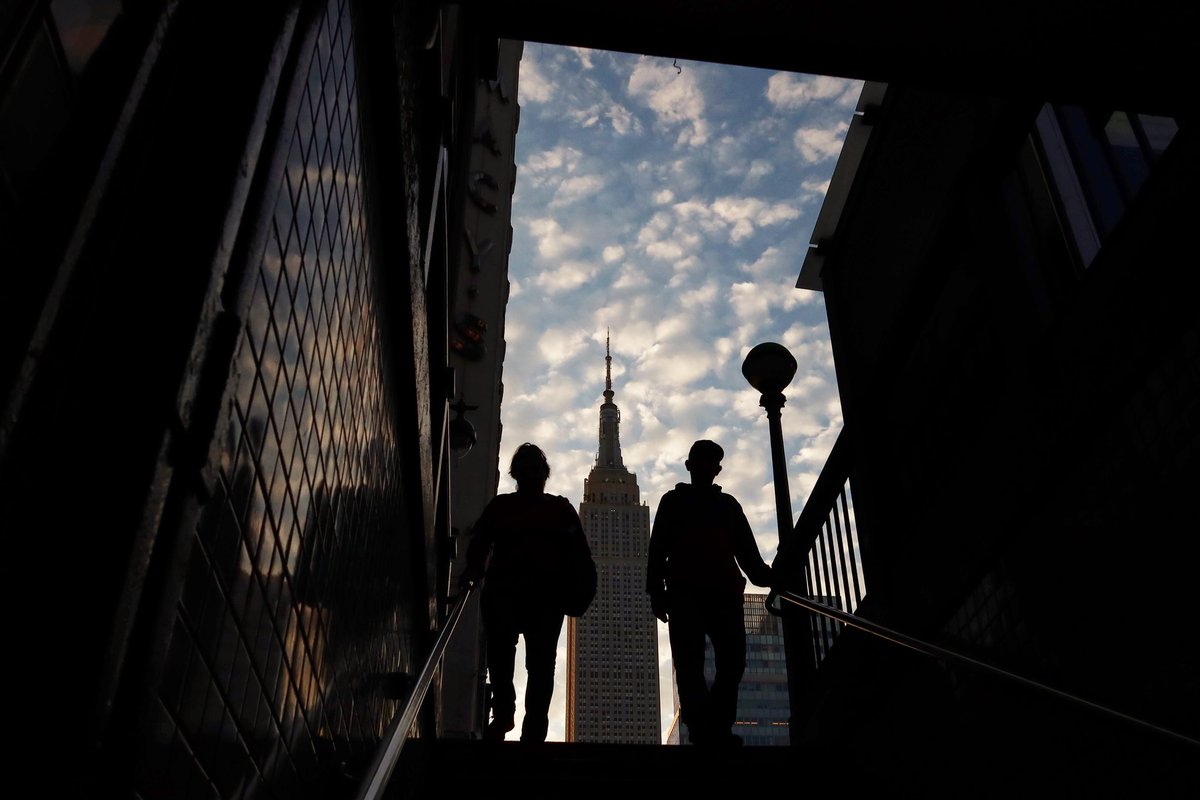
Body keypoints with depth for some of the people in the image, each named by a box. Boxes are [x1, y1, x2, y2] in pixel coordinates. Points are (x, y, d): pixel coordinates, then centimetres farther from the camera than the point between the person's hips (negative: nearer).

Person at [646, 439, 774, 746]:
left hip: (724, 591, 3)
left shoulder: (728, 504, 24)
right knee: (690, 662, -11)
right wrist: (656, 589, -4)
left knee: (732, 659, -9)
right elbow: (658, 548, 9)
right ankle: (703, 730, -15)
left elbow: (746, 548, 17)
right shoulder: (673, 501, 17)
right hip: (685, 591, -3)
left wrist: (764, 576, -2)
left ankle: (717, 729, -4)